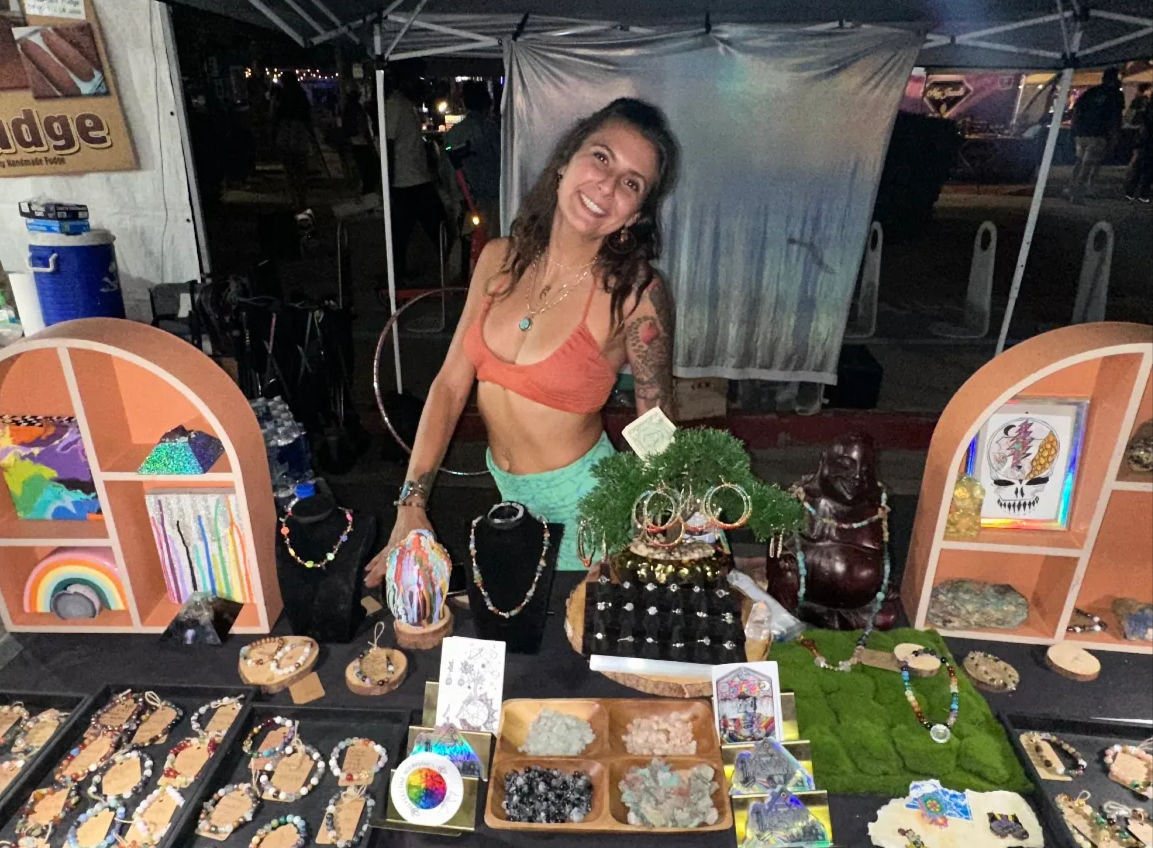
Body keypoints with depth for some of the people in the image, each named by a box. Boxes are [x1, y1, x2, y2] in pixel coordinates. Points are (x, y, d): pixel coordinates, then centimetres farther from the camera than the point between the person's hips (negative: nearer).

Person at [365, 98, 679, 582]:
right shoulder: (500, 259, -8)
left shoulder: (635, 292, -20)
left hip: (582, 494, -4)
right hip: (504, 488, 5)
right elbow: (451, 383, -5)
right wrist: (411, 506, -9)